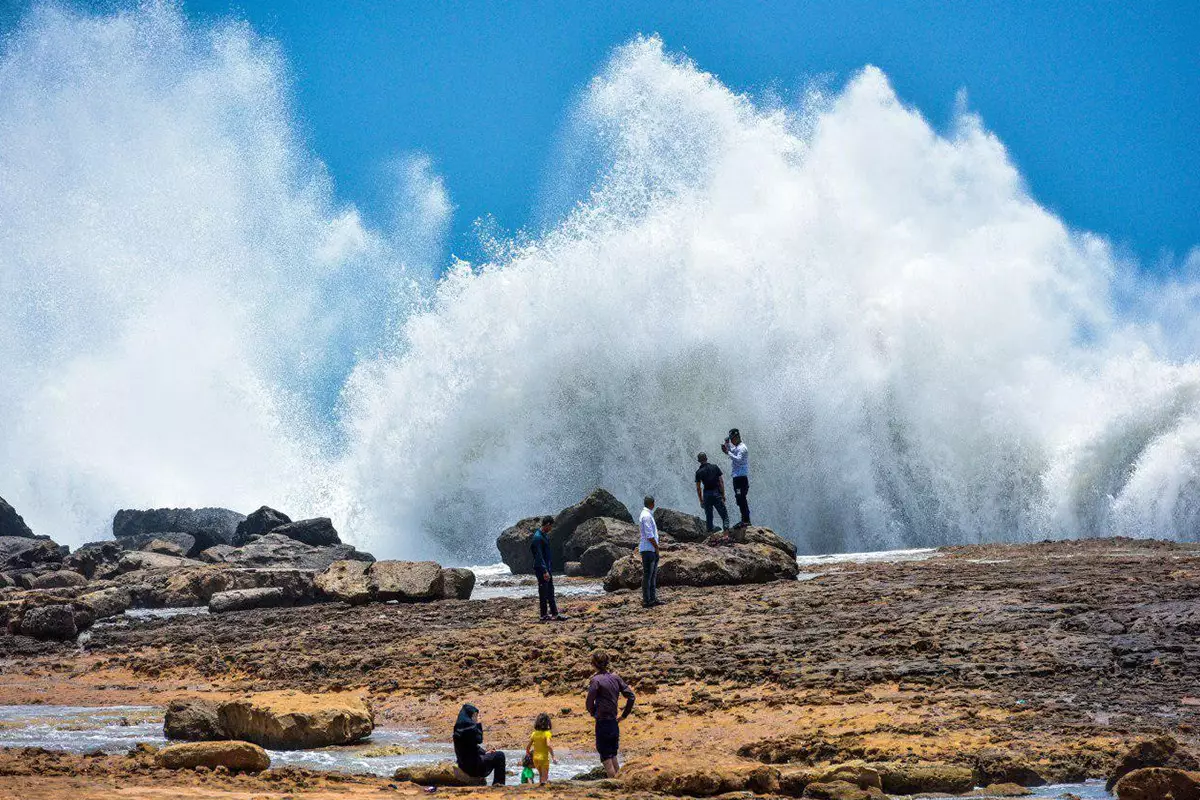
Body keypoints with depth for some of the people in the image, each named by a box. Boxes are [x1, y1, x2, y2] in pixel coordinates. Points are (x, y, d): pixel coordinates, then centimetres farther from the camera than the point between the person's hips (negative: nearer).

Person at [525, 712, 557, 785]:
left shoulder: (534, 734, 2)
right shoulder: (547, 733, -13)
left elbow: (528, 747, 4)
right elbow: (548, 745, -27)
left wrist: (528, 754, 22)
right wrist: (553, 757, -25)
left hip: (535, 758, 5)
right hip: (544, 758, -5)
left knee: (541, 775, 25)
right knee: (544, 779, 1)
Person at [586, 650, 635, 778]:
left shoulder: (596, 680, -13)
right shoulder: (615, 677, 6)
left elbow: (590, 703, -15)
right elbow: (631, 696, 7)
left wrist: (593, 714, 5)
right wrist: (623, 715, 12)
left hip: (602, 723, -7)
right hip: (614, 723, 7)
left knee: (606, 759, 0)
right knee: (613, 757, 18)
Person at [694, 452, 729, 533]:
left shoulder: (699, 472, 0)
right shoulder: (715, 467, 1)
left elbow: (698, 488, 1)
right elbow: (721, 482, 0)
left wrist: (701, 501, 9)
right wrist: (723, 494, 7)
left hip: (707, 494, 1)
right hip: (717, 493, -1)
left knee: (709, 516, 10)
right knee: (724, 514, 1)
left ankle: (710, 531, 8)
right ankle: (726, 528, -18)